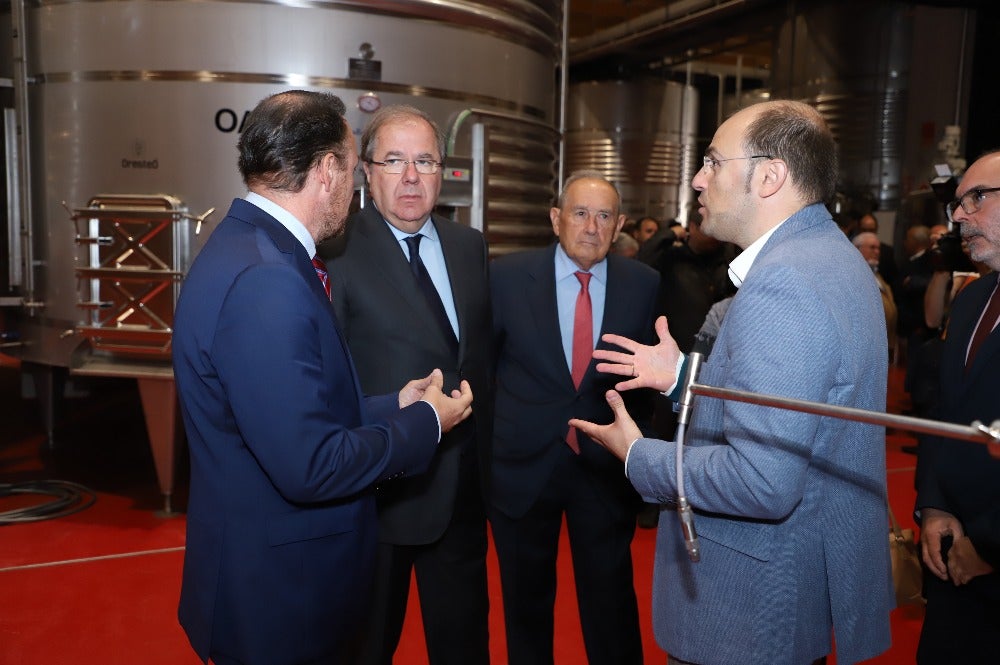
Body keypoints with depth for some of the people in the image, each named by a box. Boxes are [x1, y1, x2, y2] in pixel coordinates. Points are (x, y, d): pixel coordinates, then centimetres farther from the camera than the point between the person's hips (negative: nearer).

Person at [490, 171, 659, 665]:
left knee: (610, 603, 12)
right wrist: (482, 443, 1)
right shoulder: (507, 276, -8)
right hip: (522, 464, 0)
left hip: (607, 467, 0)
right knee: (526, 601, 19)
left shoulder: (643, 284, -4)